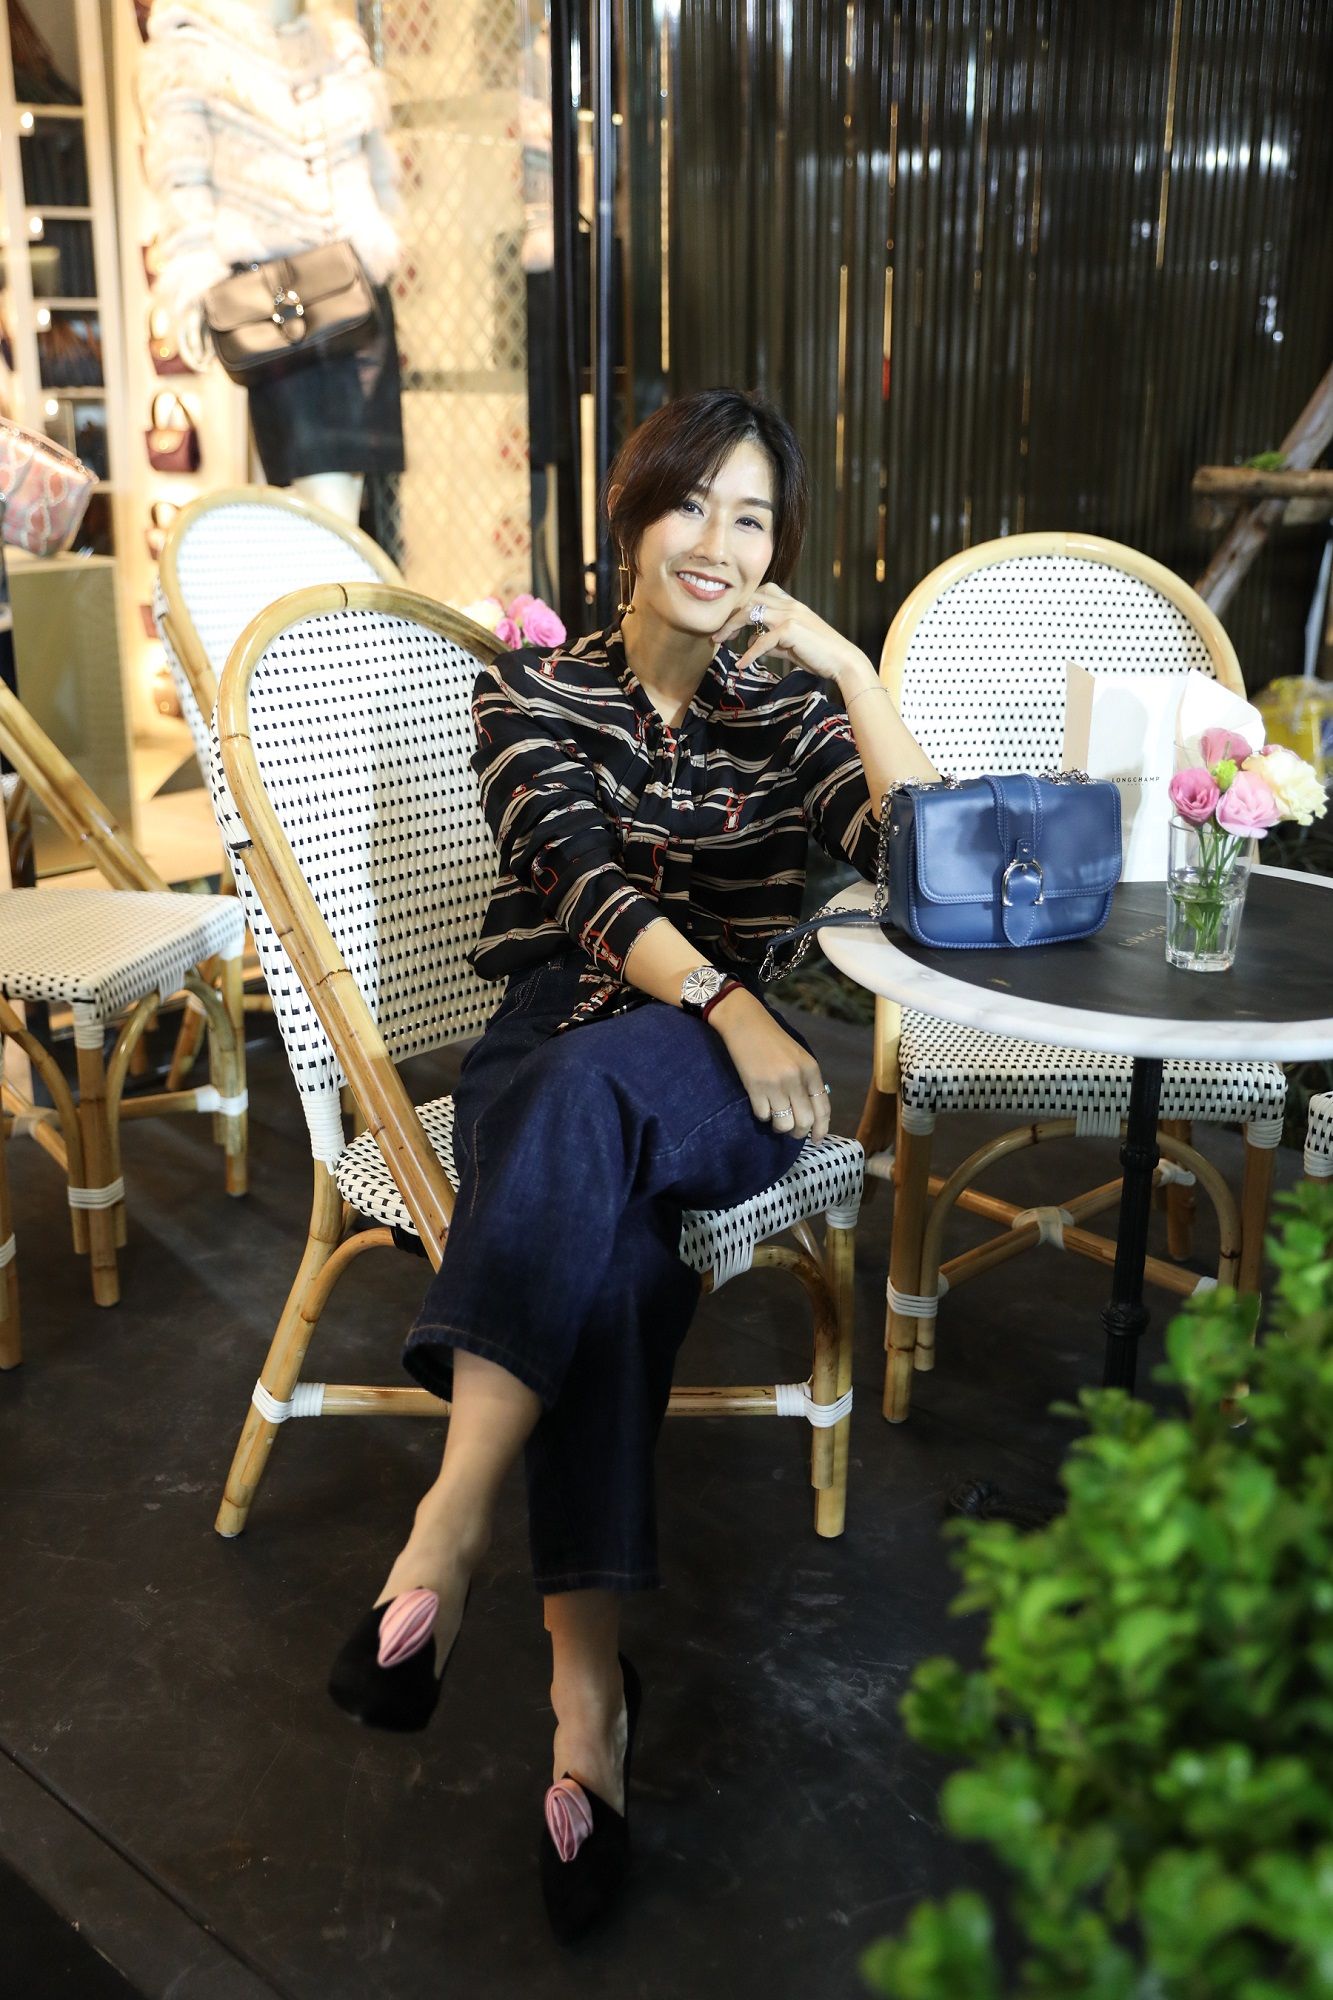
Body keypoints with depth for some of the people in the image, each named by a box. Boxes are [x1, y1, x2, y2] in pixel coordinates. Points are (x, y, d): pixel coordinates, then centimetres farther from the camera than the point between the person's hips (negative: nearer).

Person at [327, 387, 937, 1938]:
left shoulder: (791, 706, 15)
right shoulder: (535, 687, 10)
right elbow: (582, 879, -7)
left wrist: (851, 665, -7)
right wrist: (724, 1000, -24)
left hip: (727, 1082, 0)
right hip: (551, 1048, 0)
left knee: (591, 1089, -37)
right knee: (608, 1233, -35)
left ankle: (451, 1521, -41)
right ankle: (585, 1677, -36)